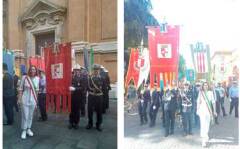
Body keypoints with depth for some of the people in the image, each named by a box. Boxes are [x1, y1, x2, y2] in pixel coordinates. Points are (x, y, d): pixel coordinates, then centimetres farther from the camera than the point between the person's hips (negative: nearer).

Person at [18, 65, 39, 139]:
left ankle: (29, 129, 29)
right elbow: (21, 89, -3)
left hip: (33, 100, 3)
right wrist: (20, 99, -5)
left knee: (30, 115, 13)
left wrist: (36, 100, 12)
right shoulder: (24, 77, -10)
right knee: (25, 116, 2)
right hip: (25, 99, -3)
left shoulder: (37, 78, -1)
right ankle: (24, 131, 18)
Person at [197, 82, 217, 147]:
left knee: (207, 125, 11)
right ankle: (204, 140, -10)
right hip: (202, 110, -2)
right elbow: (198, 102, 5)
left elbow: (213, 102, 6)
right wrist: (197, 110, 5)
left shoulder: (210, 92, 2)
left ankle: (205, 137, 31)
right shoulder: (200, 93, 0)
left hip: (209, 110, 2)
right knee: (203, 124, -11)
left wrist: (214, 111, 5)